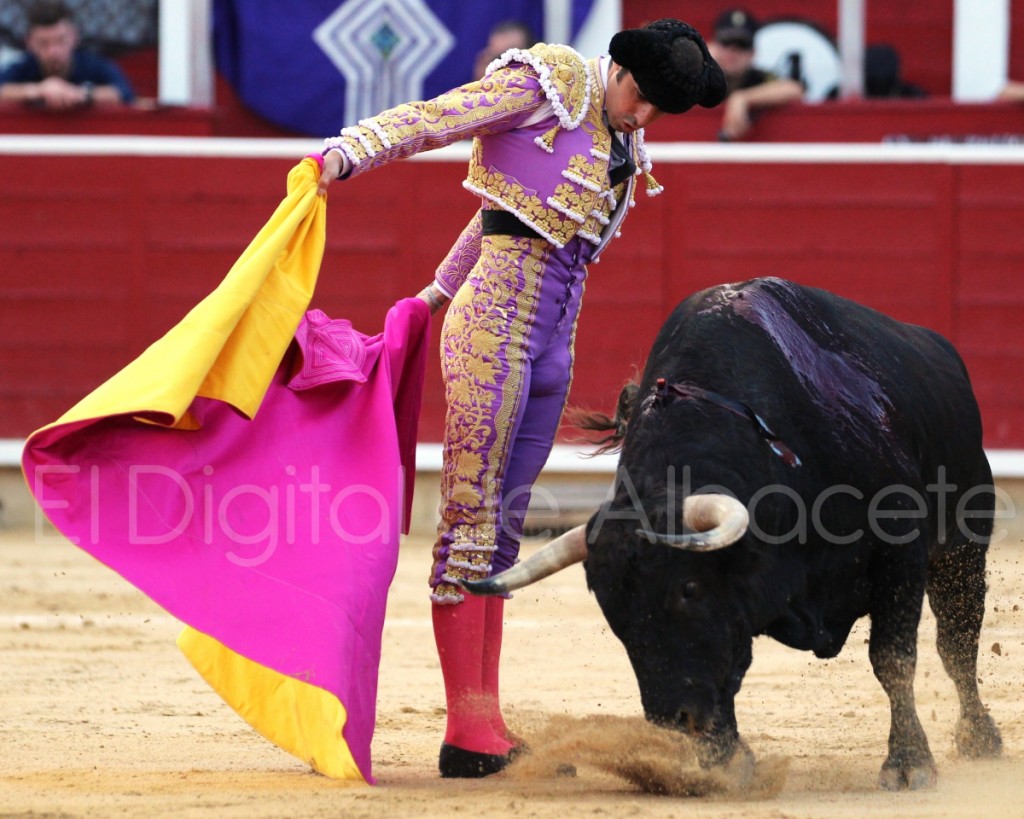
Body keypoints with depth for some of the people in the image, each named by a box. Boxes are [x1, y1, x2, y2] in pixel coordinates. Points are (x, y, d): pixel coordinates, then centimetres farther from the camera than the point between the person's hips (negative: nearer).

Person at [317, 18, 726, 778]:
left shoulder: (623, 144, 20)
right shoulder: (550, 83, -3)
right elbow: (428, 119, -10)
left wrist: (439, 291, 33)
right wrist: (347, 153, -25)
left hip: (556, 330, 8)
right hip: (497, 314, -8)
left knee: (502, 526, 8)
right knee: (472, 512, -8)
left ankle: (487, 724, 9)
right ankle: (467, 733, -10)